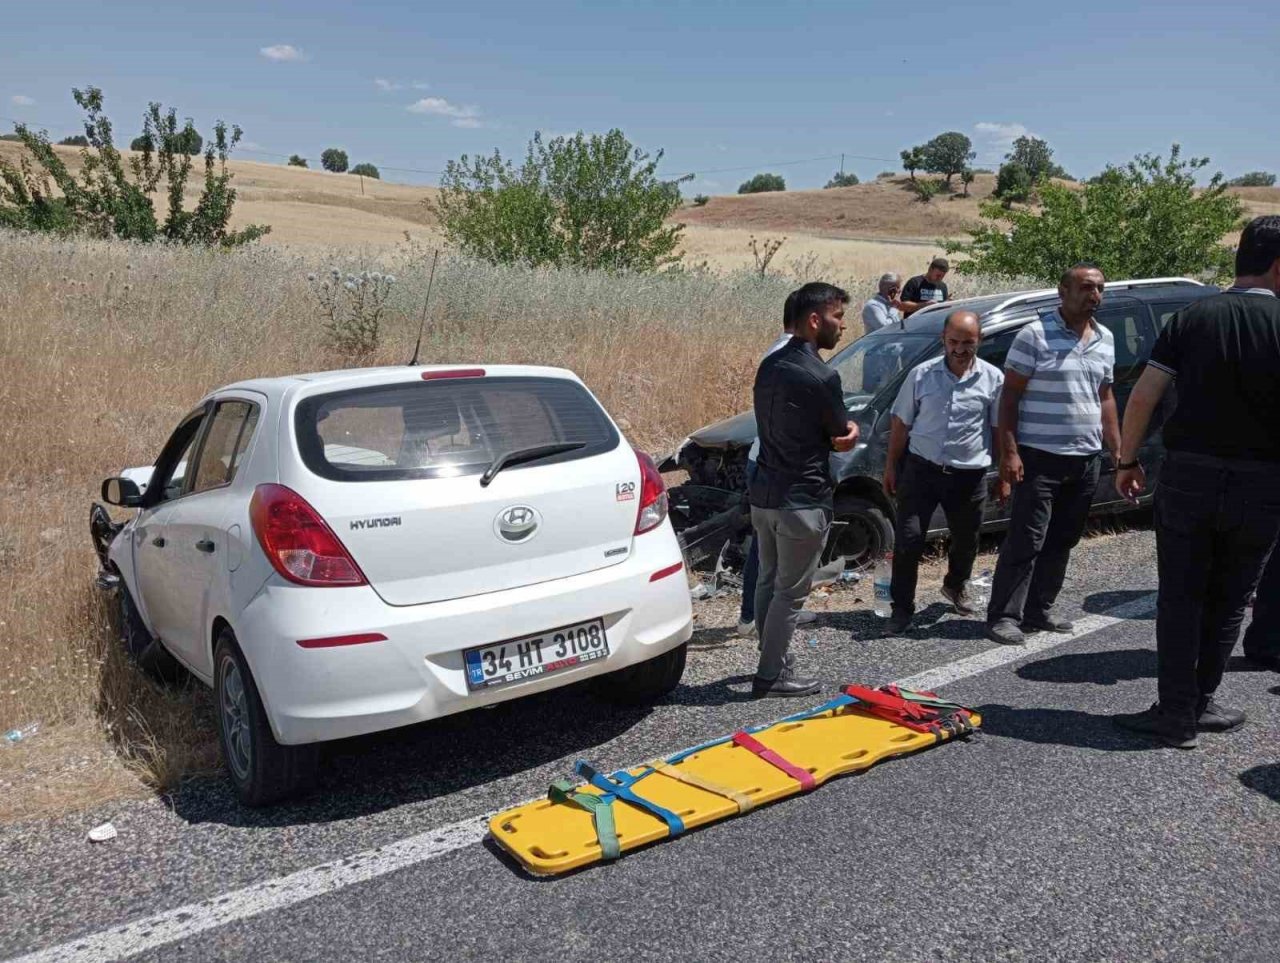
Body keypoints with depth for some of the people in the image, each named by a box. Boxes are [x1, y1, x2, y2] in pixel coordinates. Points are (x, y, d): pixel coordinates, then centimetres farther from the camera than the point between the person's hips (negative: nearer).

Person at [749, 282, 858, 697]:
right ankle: (771, 676, 10)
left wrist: (842, 429, 2)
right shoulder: (821, 376, -18)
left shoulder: (769, 365, 8)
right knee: (790, 592, 3)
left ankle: (775, 661, 30)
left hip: (764, 493, 8)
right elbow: (843, 438, -8)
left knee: (768, 582, 17)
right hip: (802, 500, -8)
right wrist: (849, 429, 13)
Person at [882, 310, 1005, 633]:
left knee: (966, 540, 18)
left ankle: (956, 586, 47)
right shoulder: (921, 375, -1)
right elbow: (901, 424, 5)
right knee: (908, 540, -5)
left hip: (969, 474, 1)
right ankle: (902, 607, 9)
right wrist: (891, 466, 5)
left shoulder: (993, 379, -1)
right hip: (921, 469, -1)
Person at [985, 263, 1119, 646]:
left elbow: (1105, 397, 20)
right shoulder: (1035, 335, -8)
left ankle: (1039, 611, 22)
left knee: (1061, 542, 12)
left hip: (1086, 458, 7)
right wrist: (1010, 451, -16)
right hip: (1041, 457, -7)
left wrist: (1118, 450, 15)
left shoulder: (1105, 339, 13)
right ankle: (1003, 617, -1)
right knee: (1026, 541, -7)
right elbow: (1010, 395, -9)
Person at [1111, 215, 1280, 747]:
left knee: (1180, 597, 8)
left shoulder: (1193, 316, 0)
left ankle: (1176, 713, 9)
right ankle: (1201, 703, 23)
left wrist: (1127, 460, 4)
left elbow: (1144, 394, -5)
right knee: (1228, 600, 15)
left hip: (1187, 476, 1)